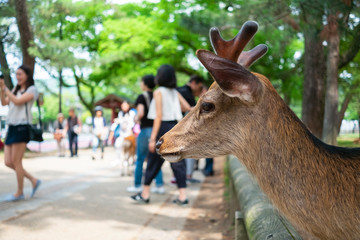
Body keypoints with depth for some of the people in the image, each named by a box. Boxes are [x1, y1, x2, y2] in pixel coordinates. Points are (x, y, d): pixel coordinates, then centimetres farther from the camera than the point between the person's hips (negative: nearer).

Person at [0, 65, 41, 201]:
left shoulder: (32, 90, -2)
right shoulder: (16, 90, 20)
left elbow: (17, 101, -16)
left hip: (22, 128, -8)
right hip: (11, 127, 8)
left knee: (16, 162, -5)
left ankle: (20, 192, 7)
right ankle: (34, 181, 17)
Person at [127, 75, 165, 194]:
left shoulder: (142, 97, -8)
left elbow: (141, 113, -20)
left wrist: (137, 118, -1)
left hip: (146, 130, -5)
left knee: (140, 159, 7)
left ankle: (137, 185, 15)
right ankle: (160, 185, 7)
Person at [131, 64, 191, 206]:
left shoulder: (158, 92, -5)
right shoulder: (175, 92, 11)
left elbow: (159, 116, -11)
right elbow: (187, 107, 6)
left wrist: (153, 138, -12)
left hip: (163, 127, -5)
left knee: (153, 161, 6)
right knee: (178, 162, 6)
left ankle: (145, 194, 16)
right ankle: (182, 196, 3)